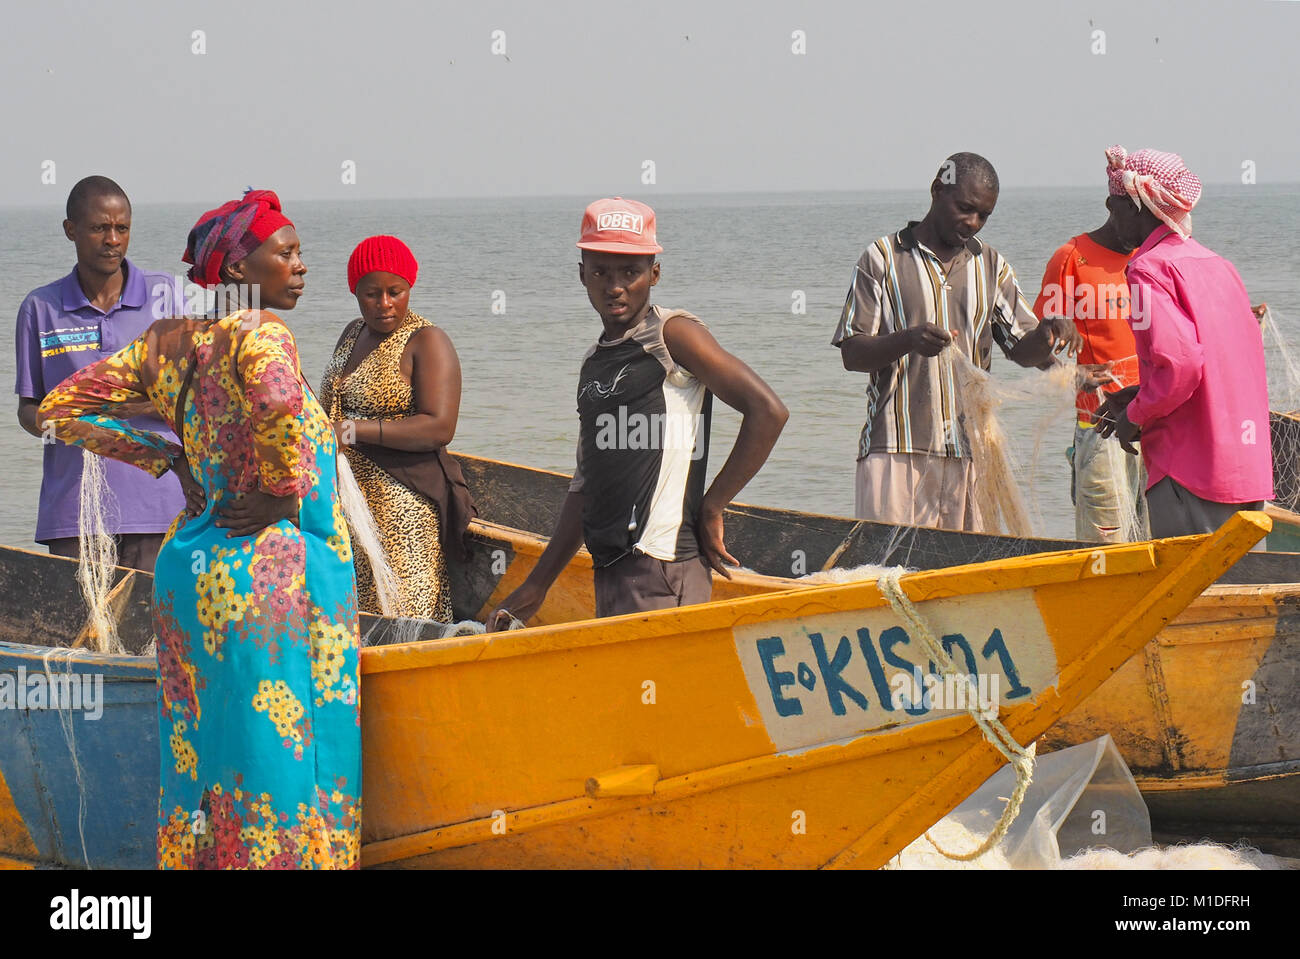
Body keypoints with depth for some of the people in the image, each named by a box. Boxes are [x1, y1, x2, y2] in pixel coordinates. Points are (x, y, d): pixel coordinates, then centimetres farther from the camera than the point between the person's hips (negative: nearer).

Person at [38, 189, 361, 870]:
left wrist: (165, 457, 11)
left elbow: (62, 409, 13)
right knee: (277, 759, -3)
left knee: (203, 757, 13)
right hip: (279, 573, -8)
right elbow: (280, 412, -35)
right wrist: (279, 494, -18)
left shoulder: (167, 342, 9)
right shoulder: (258, 333, -13)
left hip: (190, 570, 8)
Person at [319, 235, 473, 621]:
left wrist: (356, 430, -21)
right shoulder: (353, 334, 18)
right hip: (344, 499, 7)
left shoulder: (426, 343, -6)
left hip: (401, 506, -7)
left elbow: (439, 427, -18)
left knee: (402, 618, -12)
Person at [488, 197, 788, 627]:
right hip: (610, 571, 8)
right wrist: (536, 586, 22)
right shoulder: (593, 363, 20)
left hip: (662, 570, -8)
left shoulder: (673, 335, -3)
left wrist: (710, 510, -8)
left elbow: (768, 412, -11)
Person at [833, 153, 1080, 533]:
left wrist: (1047, 333, -9)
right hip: (897, 450, -4)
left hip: (971, 452, 4)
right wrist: (908, 340, -21)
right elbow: (852, 353, -1)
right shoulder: (884, 258, 4)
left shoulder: (992, 266, 17)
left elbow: (1025, 351, 14)